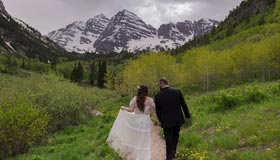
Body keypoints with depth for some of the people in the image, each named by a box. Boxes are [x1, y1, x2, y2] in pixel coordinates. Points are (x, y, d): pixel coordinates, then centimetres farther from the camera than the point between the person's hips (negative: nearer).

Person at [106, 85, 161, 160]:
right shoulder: (149, 100, -7)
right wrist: (158, 121, 4)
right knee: (143, 141, 9)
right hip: (145, 122, -1)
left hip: (136, 121, 1)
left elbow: (131, 110, -9)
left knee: (135, 139, 17)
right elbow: (153, 112, -5)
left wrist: (123, 108, 8)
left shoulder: (135, 99, -5)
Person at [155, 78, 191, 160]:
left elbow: (158, 111, 0)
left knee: (168, 139, 10)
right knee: (175, 137, 23)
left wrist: (161, 120, 16)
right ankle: (173, 153, 36)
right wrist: (187, 116, 11)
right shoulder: (177, 92, -7)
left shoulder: (158, 96, -10)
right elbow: (184, 105, -1)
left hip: (166, 121, -2)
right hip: (177, 119, 3)